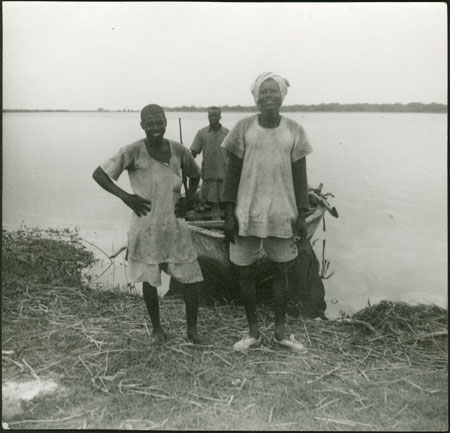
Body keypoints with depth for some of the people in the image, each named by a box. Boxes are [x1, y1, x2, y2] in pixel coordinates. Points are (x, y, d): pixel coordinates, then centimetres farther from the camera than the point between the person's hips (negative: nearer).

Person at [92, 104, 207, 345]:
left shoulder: (178, 150, 1)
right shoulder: (133, 152, -9)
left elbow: (194, 174, 19)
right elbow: (98, 174, -7)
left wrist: (189, 197, 5)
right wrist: (125, 196, -13)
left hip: (175, 224, 3)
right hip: (146, 225, -2)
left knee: (190, 276, 1)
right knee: (149, 279, 7)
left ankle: (192, 328, 19)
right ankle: (157, 328, 27)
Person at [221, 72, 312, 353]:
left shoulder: (294, 131, 2)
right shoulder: (244, 128, -1)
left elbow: (300, 175, 4)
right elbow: (232, 173, 1)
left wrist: (302, 215, -1)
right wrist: (229, 214, -4)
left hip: (283, 214, 1)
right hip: (247, 213, 0)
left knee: (281, 271, 9)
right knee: (245, 272, 6)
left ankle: (281, 331, 25)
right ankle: (254, 332, 22)